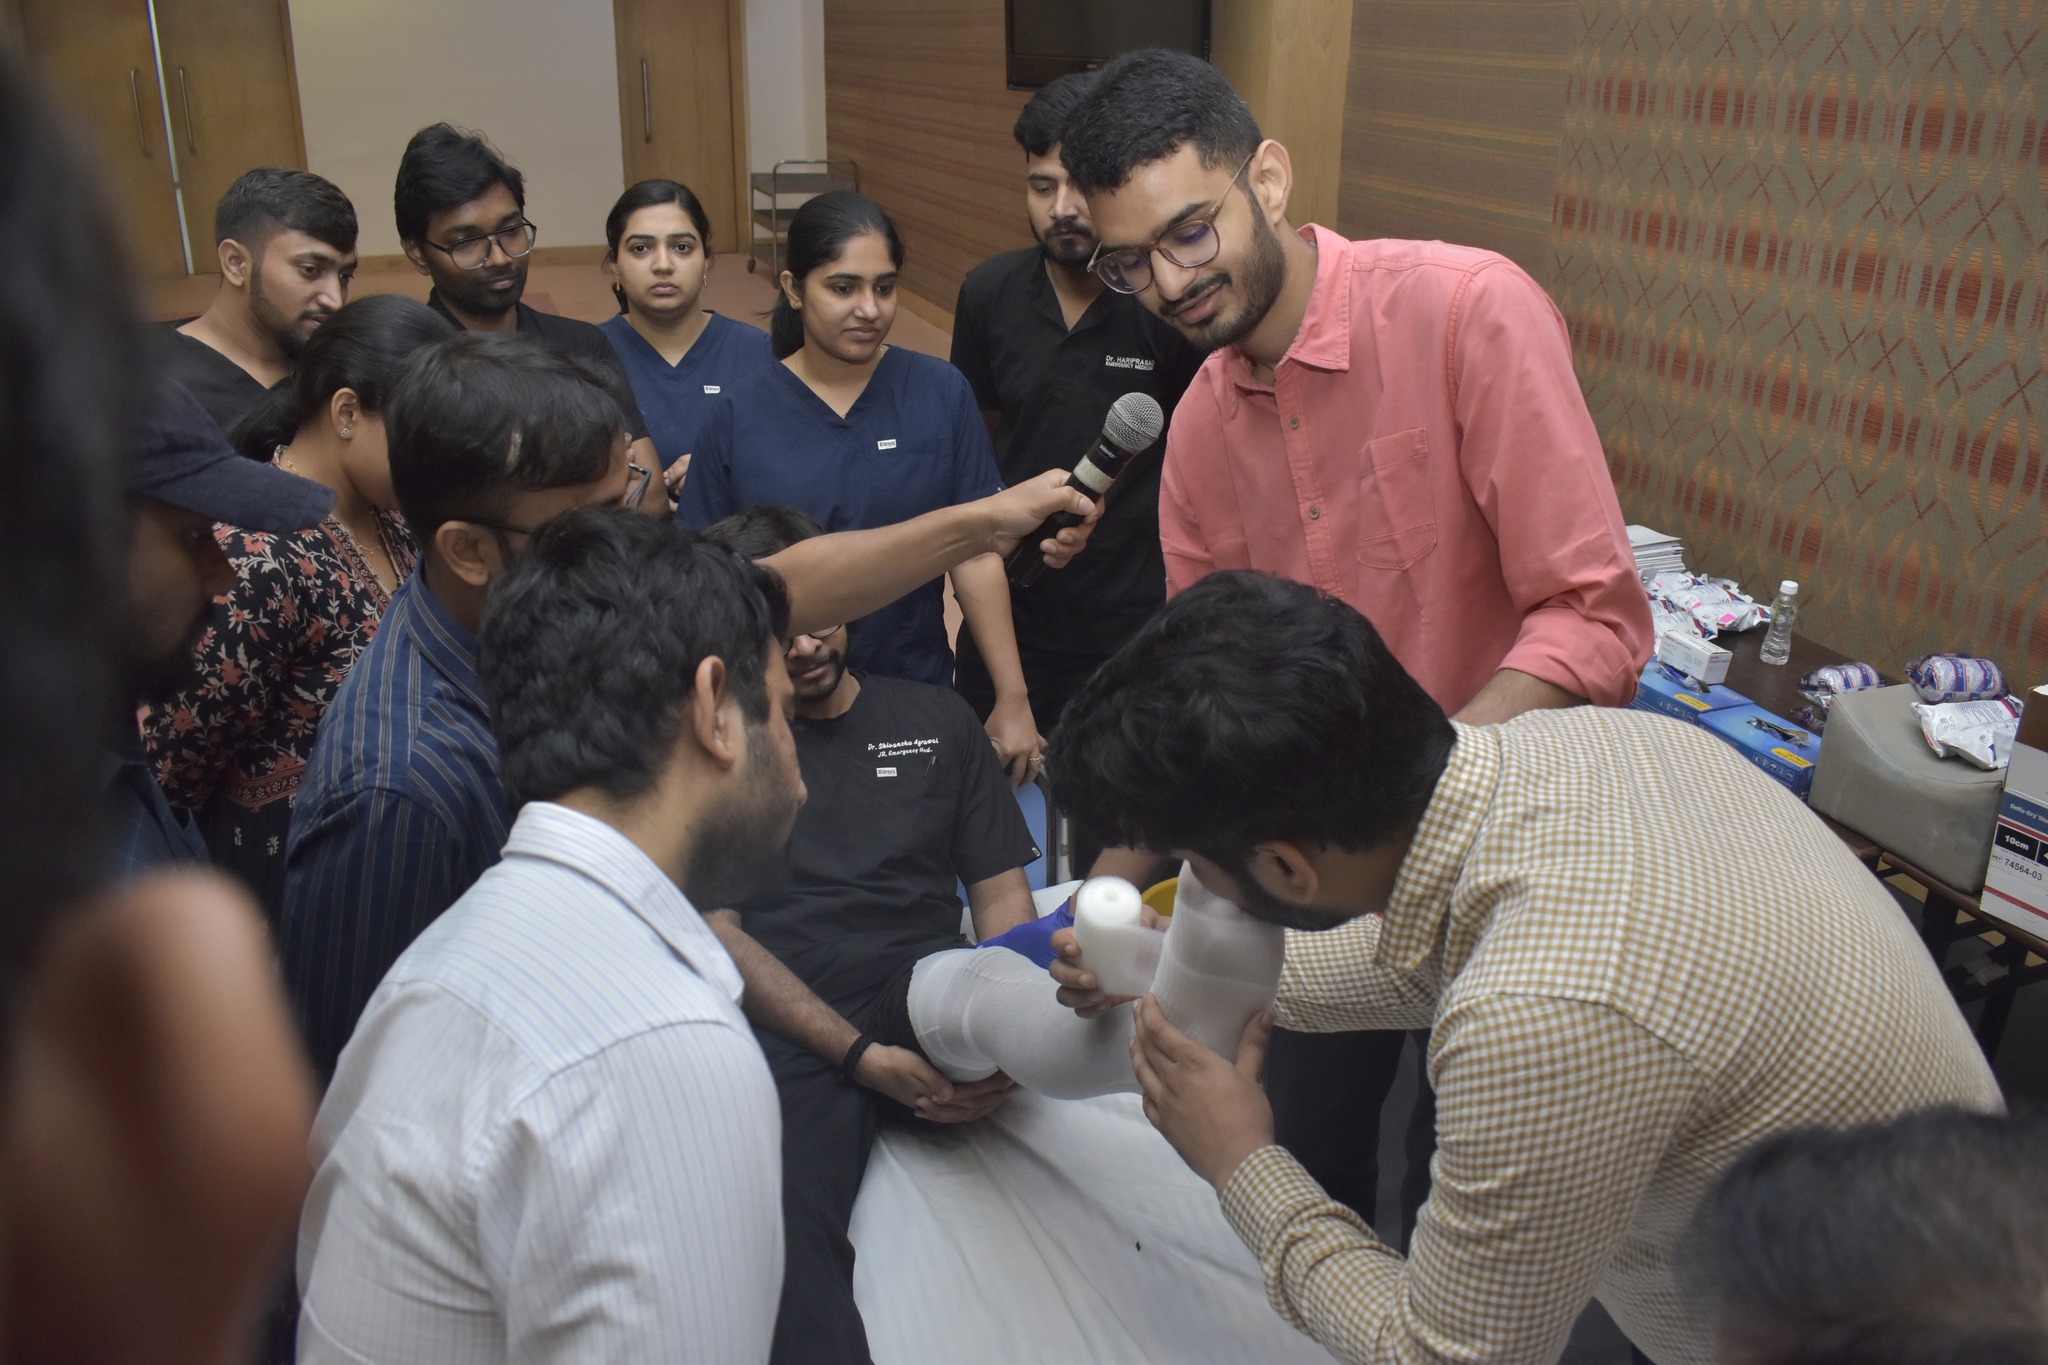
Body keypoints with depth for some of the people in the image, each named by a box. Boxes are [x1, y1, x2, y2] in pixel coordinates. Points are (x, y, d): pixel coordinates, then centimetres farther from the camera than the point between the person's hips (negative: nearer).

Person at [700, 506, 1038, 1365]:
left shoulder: (934, 720, 18)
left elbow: (1001, 888, 14)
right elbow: (715, 930, 2)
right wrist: (861, 1055, -12)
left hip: (927, 999, 2)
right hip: (786, 1027, -1)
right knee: (786, 1236, -31)